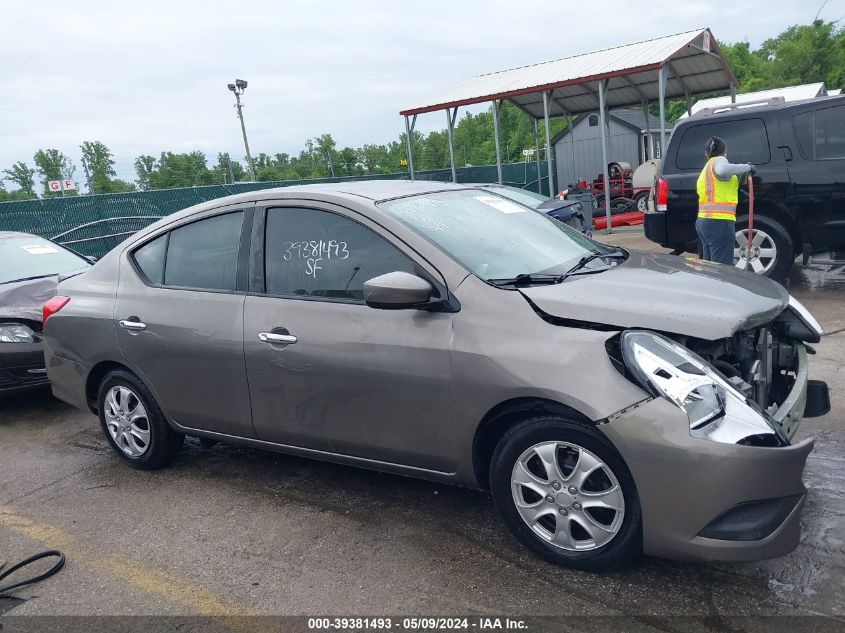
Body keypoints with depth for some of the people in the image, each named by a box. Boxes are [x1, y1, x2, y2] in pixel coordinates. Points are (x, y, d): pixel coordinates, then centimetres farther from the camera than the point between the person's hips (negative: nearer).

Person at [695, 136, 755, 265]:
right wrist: (747, 167, -14)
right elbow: (723, 170, -26)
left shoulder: (706, 169, 24)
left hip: (703, 221, 9)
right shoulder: (718, 160, -2)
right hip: (719, 223, -9)